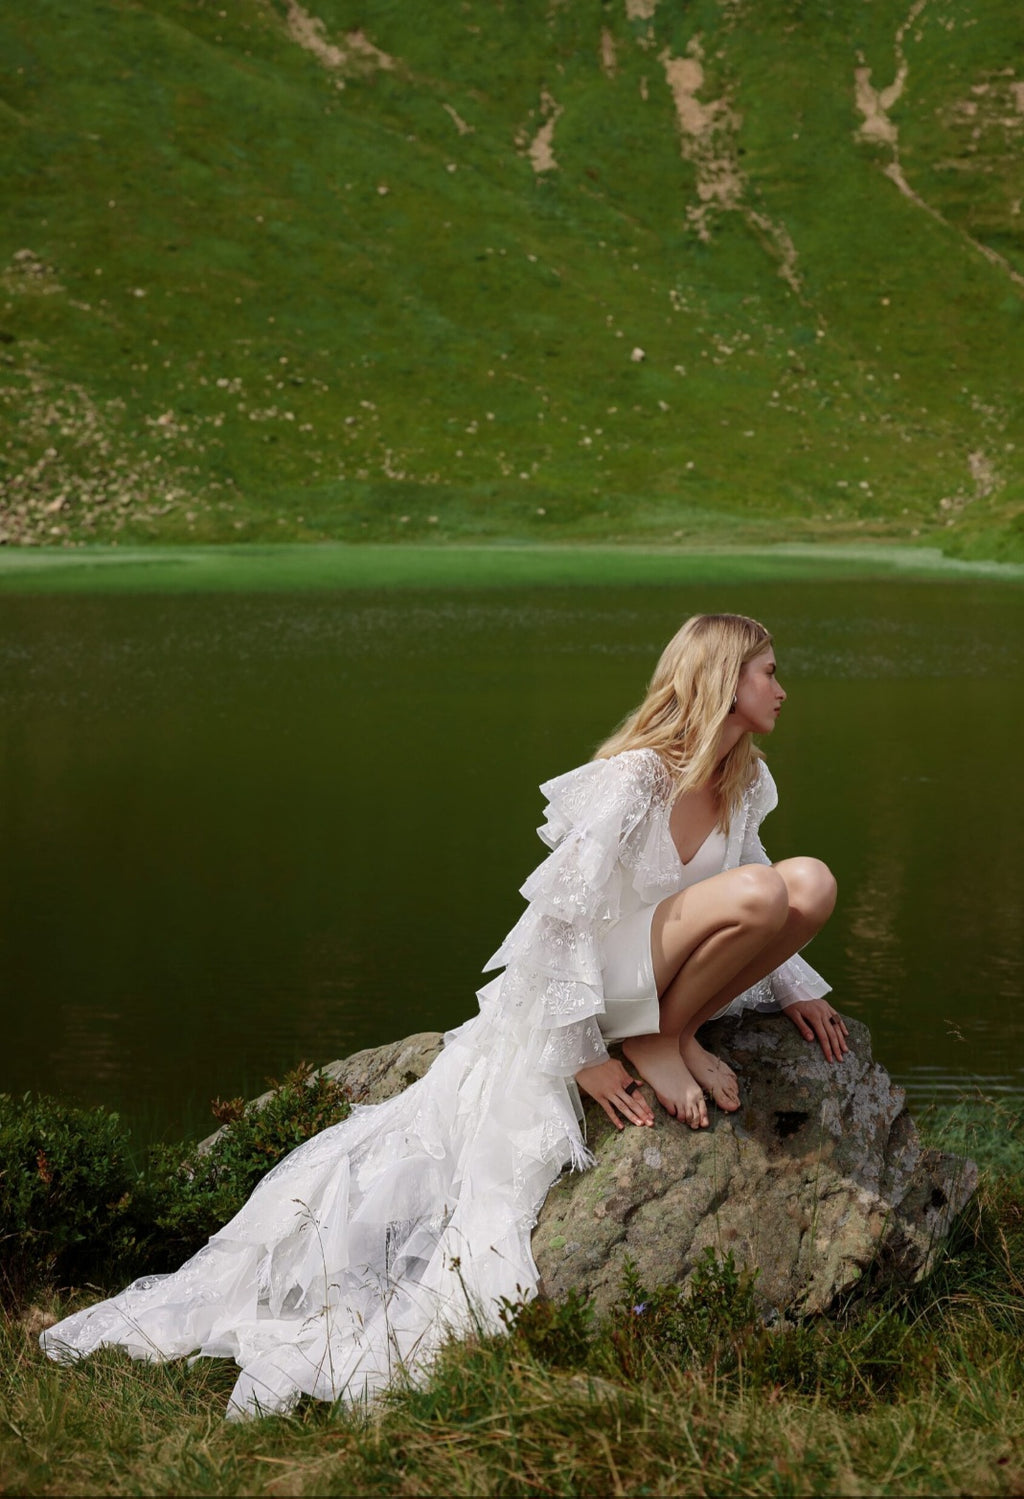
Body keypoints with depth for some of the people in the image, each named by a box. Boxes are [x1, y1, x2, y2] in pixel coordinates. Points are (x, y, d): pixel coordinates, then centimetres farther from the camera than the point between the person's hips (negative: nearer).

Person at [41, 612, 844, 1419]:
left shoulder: (745, 780, 6)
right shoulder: (634, 777, -20)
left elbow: (753, 899, 22)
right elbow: (562, 913, -21)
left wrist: (798, 987, 10)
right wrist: (582, 1054, -21)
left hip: (658, 974, 8)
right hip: (587, 980, -8)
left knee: (810, 885, -14)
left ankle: (672, 1036, -4)